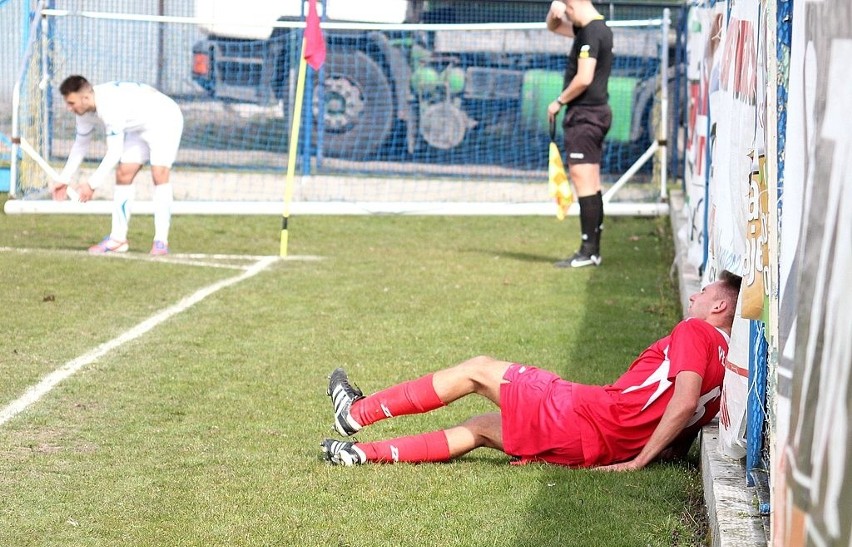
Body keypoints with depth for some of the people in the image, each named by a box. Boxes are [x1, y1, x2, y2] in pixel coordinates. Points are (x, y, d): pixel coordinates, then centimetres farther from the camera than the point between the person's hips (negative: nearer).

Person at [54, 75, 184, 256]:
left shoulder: (110, 107, -37)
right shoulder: (85, 111, -8)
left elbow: (114, 152, -35)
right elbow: (80, 144, 8)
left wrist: (92, 184, -31)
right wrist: (64, 179, 7)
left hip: (165, 120, -9)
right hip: (140, 127, 9)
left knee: (159, 175, -21)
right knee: (123, 176, 3)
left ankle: (161, 241, -19)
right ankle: (118, 239, 7)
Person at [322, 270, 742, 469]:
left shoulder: (695, 331, -7)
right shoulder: (729, 361, 16)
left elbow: (684, 400, -22)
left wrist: (638, 462, -22)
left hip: (591, 412, -8)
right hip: (600, 449, 8)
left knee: (479, 371, 6)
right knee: (478, 429, 18)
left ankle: (357, 412, 13)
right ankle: (364, 453, 17)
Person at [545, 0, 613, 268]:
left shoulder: (591, 33, -16)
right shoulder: (596, 28, 15)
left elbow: (584, 79, -24)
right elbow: (553, 27, 29)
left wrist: (559, 102, -10)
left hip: (585, 114, -10)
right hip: (595, 113, 10)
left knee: (583, 180, -11)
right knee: (591, 184, 11)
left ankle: (588, 251, -14)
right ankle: (593, 250, 15)